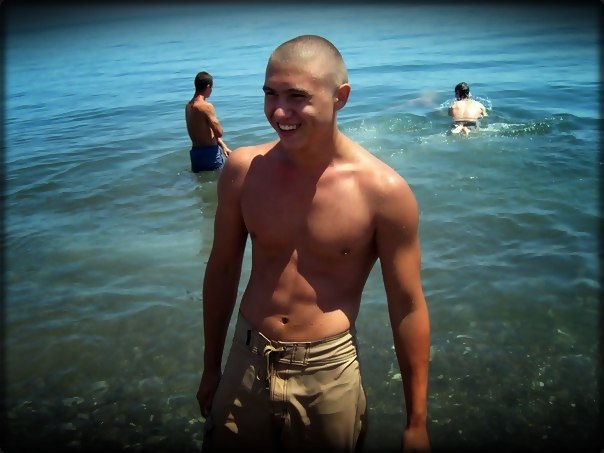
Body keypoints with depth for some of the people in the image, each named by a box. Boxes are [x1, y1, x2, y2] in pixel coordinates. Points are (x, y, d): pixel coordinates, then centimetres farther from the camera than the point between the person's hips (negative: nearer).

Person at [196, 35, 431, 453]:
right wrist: (211, 367, 12)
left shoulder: (383, 190, -16)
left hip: (328, 374, -2)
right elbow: (223, 269, 4)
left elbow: (408, 307, -9)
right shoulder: (243, 170, -7)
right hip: (246, 365, 3)